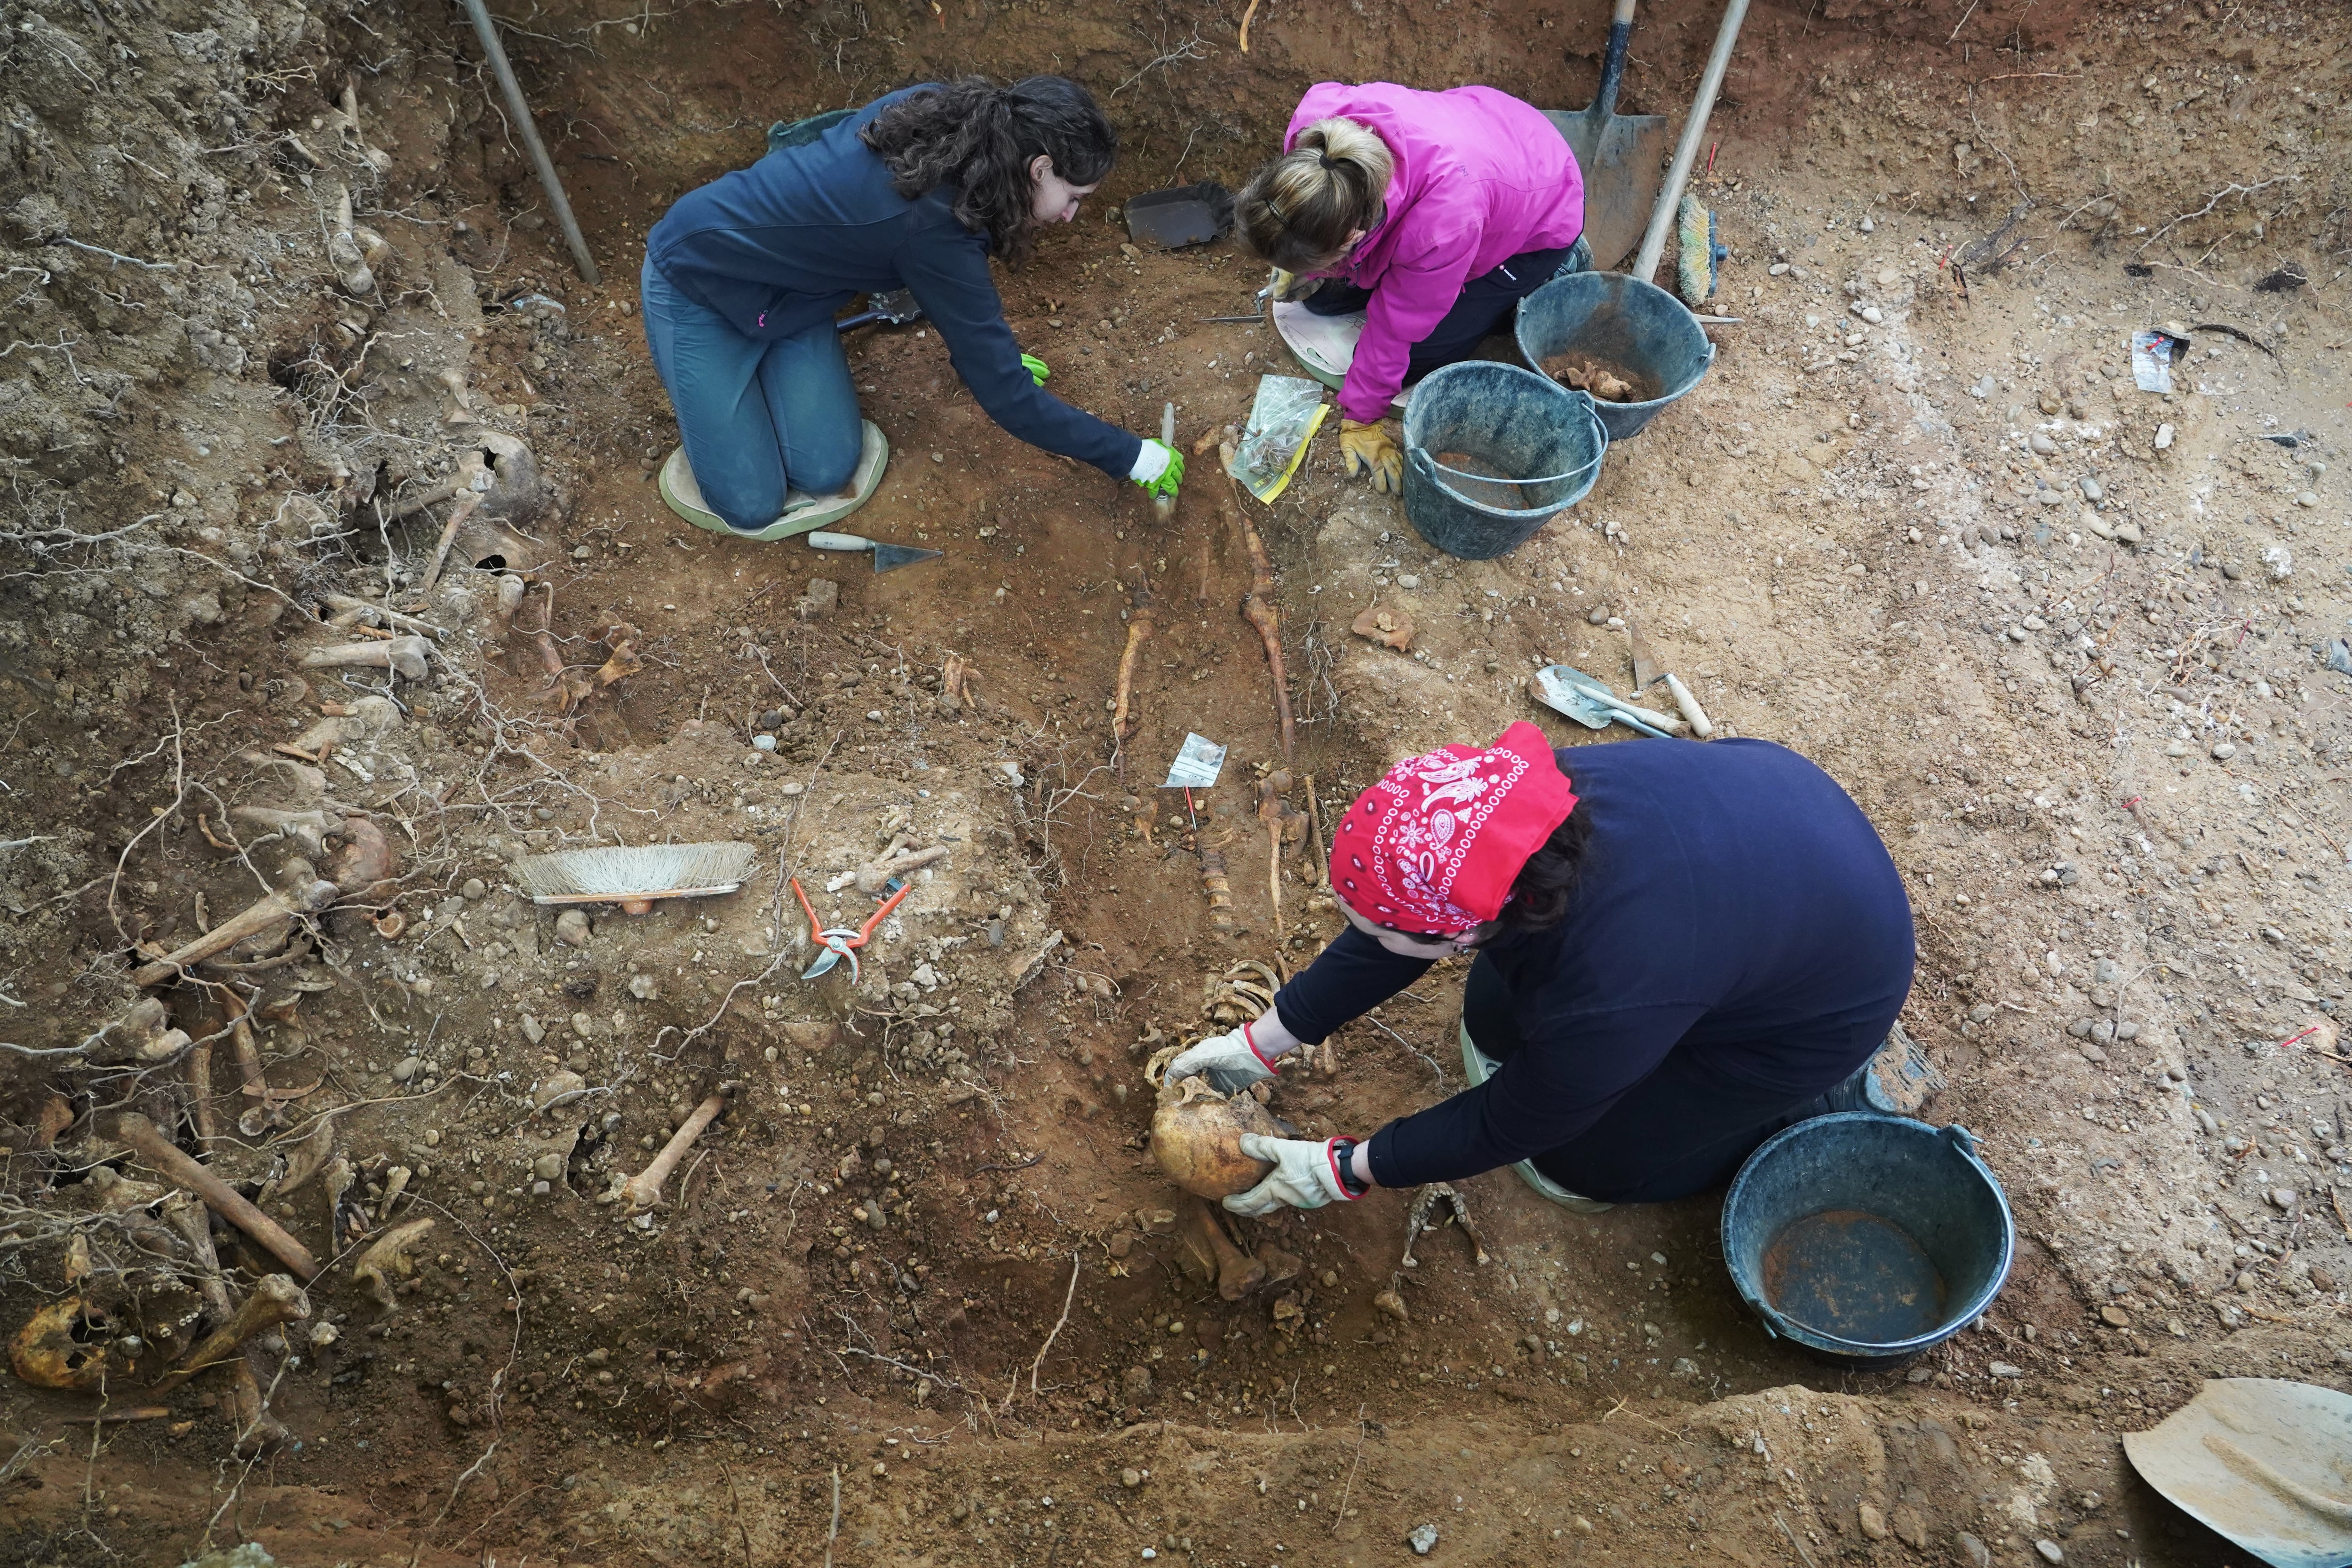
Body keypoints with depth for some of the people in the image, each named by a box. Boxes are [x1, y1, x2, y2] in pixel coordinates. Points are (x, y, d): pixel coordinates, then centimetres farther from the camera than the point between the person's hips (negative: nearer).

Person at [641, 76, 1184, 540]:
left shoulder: (942, 115, -12)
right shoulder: (932, 226, -35)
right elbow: (1007, 397, -29)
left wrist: (983, 351, 14)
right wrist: (1132, 457, -21)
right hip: (697, 283, -7)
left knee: (826, 474, -6)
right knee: (750, 504, -8)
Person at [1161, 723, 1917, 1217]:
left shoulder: (1606, 1000, -42)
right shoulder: (1508, 812, -27)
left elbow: (1507, 1128, -21)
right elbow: (1380, 943, -9)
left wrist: (1344, 1171, -11)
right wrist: (1263, 1043, -4)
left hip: (1827, 990, -5)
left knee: (1574, 1167, 5)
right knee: (1496, 1032, 12)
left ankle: (1813, 1101, 15)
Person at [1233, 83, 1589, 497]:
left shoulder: (1443, 223, -47)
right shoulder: (1313, 121, -32)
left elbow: (1397, 325, -30)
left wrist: (1358, 418, -16)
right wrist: (1304, 268, 6)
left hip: (1539, 212, -5)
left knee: (1411, 353, -9)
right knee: (1324, 295, 1)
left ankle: (1562, 265, 7)